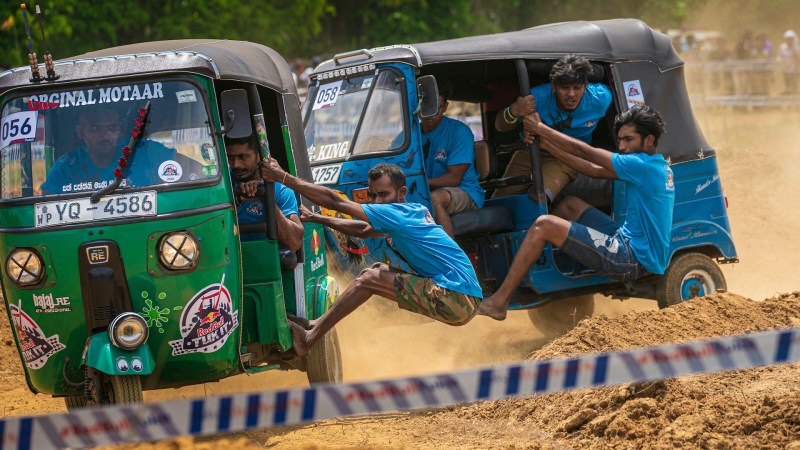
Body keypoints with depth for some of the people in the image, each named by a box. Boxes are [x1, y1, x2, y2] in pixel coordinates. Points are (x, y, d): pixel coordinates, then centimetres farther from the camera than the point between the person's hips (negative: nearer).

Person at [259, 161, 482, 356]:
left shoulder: (397, 214, -11)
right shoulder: (415, 212, 16)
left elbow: (334, 201, -12)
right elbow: (362, 230, 30)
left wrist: (283, 177, -8)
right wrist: (316, 218, 27)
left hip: (458, 300, -10)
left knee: (369, 279, -8)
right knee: (377, 270, 13)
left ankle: (309, 338, -2)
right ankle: (317, 325, 13)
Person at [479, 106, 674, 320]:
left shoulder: (644, 167, -18)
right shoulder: (658, 166, 11)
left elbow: (583, 151, -13)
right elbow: (593, 170, 10)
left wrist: (541, 129, -3)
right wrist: (545, 141, 6)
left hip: (633, 260, -10)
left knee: (543, 225, -12)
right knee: (570, 204, 21)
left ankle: (498, 302, -10)